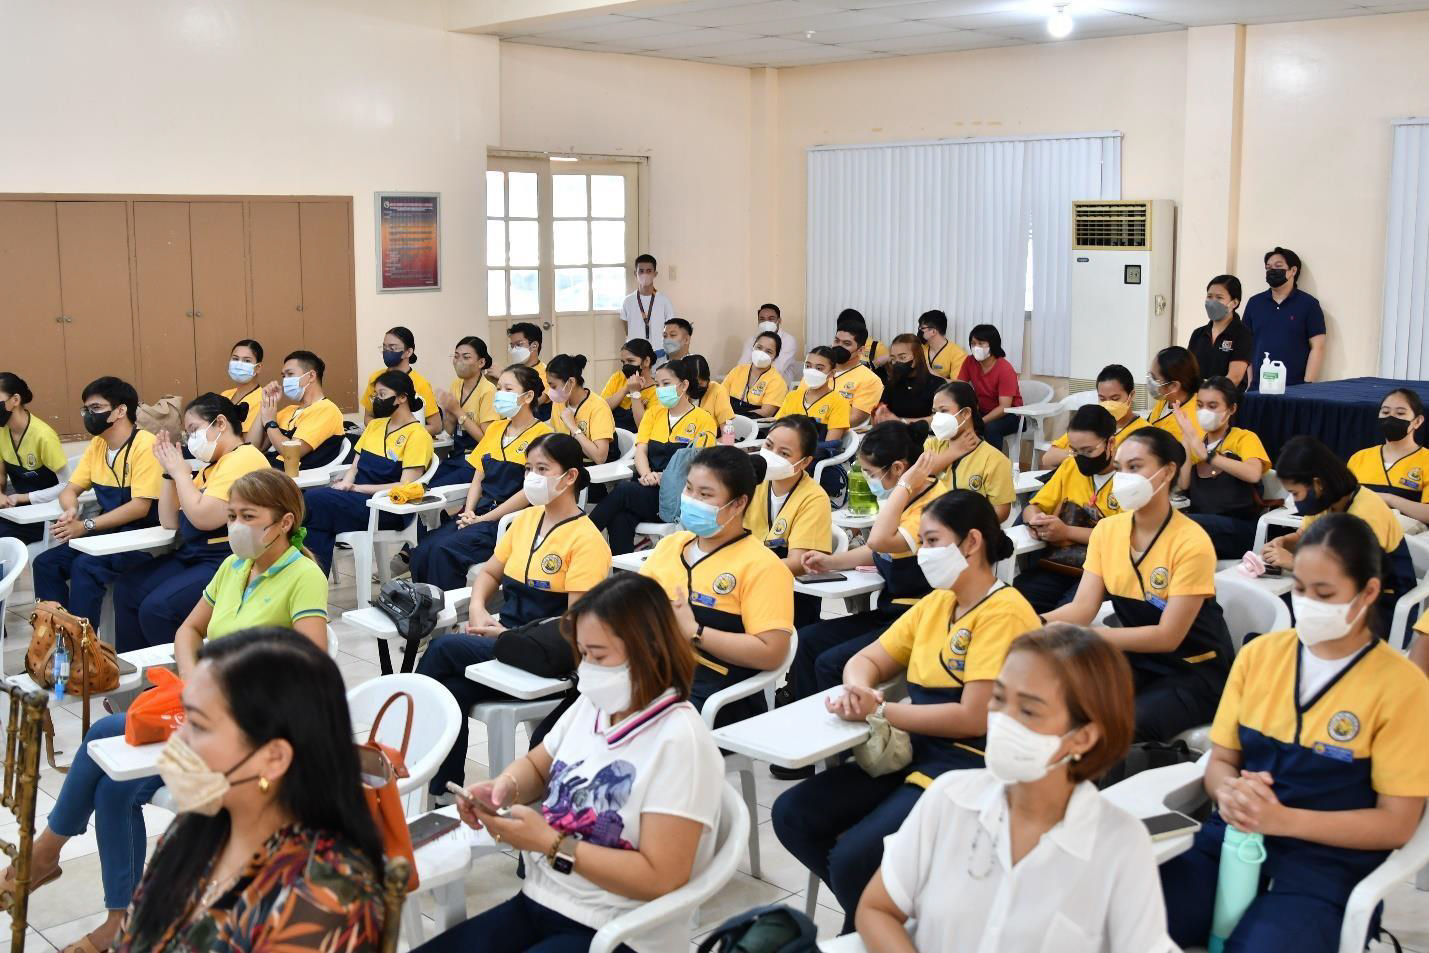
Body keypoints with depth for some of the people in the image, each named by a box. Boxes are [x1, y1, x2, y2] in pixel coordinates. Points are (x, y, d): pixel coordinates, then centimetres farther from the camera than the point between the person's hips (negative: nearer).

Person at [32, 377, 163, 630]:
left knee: (85, 567, -28)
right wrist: (71, 512, -10)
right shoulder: (97, 444, 10)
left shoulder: (145, 445, -16)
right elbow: (70, 490, 15)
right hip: (109, 533, 8)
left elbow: (140, 506, -21)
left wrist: (86, 526, -21)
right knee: (45, 564, -7)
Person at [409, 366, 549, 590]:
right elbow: (478, 477, 17)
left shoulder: (541, 434, -7)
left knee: (445, 550, -26)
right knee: (422, 550, -16)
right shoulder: (495, 429, 18)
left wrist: (484, 519, -14)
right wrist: (469, 511, -2)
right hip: (479, 513, 7)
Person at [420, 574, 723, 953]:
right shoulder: (592, 705, 3)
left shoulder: (679, 741, -19)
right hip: (537, 903, 7)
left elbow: (661, 877, -22)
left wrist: (550, 844, -20)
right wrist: (505, 786, -2)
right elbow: (537, 765, 22)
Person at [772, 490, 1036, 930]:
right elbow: (868, 660, 15)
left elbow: (975, 718, -21)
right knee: (791, 814, -6)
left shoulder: (1003, 613, -14)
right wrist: (856, 690, -9)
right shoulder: (935, 602, 13)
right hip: (913, 751, 9)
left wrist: (881, 711, -17)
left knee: (852, 859, -26)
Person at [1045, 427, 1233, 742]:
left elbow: (1167, 636, -22)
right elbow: (1083, 608, -9)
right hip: (1137, 661, 5)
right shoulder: (1106, 530, -1)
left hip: (1194, 672, -5)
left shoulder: (1191, 543, -20)